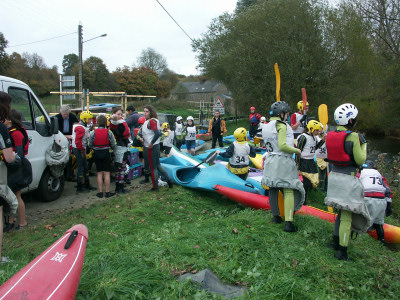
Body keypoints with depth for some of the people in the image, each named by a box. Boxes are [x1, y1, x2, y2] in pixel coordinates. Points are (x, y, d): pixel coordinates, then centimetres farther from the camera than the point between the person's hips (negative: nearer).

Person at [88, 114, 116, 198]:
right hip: (106, 153, -1)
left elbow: (90, 145, 0)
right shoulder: (109, 132, -8)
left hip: (96, 154, 2)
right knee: (106, 173, 4)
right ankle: (107, 192, 7)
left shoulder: (93, 133, -6)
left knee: (99, 173, 9)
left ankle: (100, 192, 12)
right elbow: (113, 146, -3)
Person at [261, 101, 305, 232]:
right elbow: (282, 146, -21)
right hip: (283, 161, -8)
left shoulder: (266, 126, 12)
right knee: (289, 191, -4)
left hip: (270, 161, 8)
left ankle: (275, 216, 24)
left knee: (273, 188, 14)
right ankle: (288, 223, -7)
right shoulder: (282, 125, -13)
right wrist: (297, 151, -9)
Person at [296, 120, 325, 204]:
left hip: (311, 162, 9)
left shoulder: (314, 137, 10)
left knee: (314, 181, 8)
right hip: (304, 162, -9)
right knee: (307, 182, -8)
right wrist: (298, 166, -17)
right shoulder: (303, 137, -15)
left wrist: (322, 140, 9)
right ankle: (303, 201, 5)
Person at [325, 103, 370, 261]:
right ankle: (342, 250, 7)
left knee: (342, 211, 21)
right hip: (348, 178, -7)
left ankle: (336, 241, 31)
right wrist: (363, 145, 5)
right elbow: (360, 160, -10)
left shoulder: (331, 135, 4)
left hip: (334, 175, 7)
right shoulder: (353, 137, -16)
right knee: (347, 213, 1)